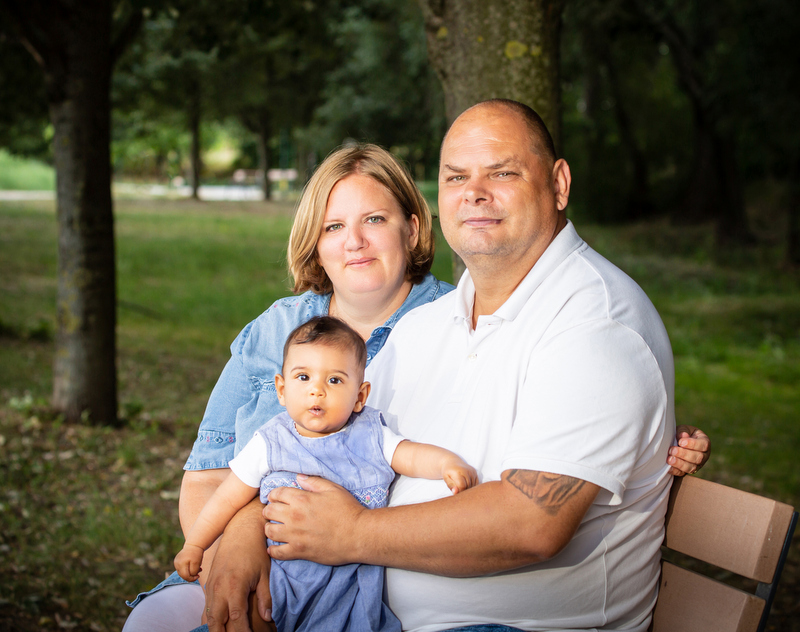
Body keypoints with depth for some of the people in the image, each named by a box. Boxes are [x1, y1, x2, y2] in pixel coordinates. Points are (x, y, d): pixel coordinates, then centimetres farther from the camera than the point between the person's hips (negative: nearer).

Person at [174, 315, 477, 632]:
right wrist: (194, 545, 10)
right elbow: (229, 498, 7)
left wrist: (449, 464, -27)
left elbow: (414, 455, -6)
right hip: (288, 573, 0)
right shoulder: (269, 444, 0)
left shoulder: (371, 436, 1)